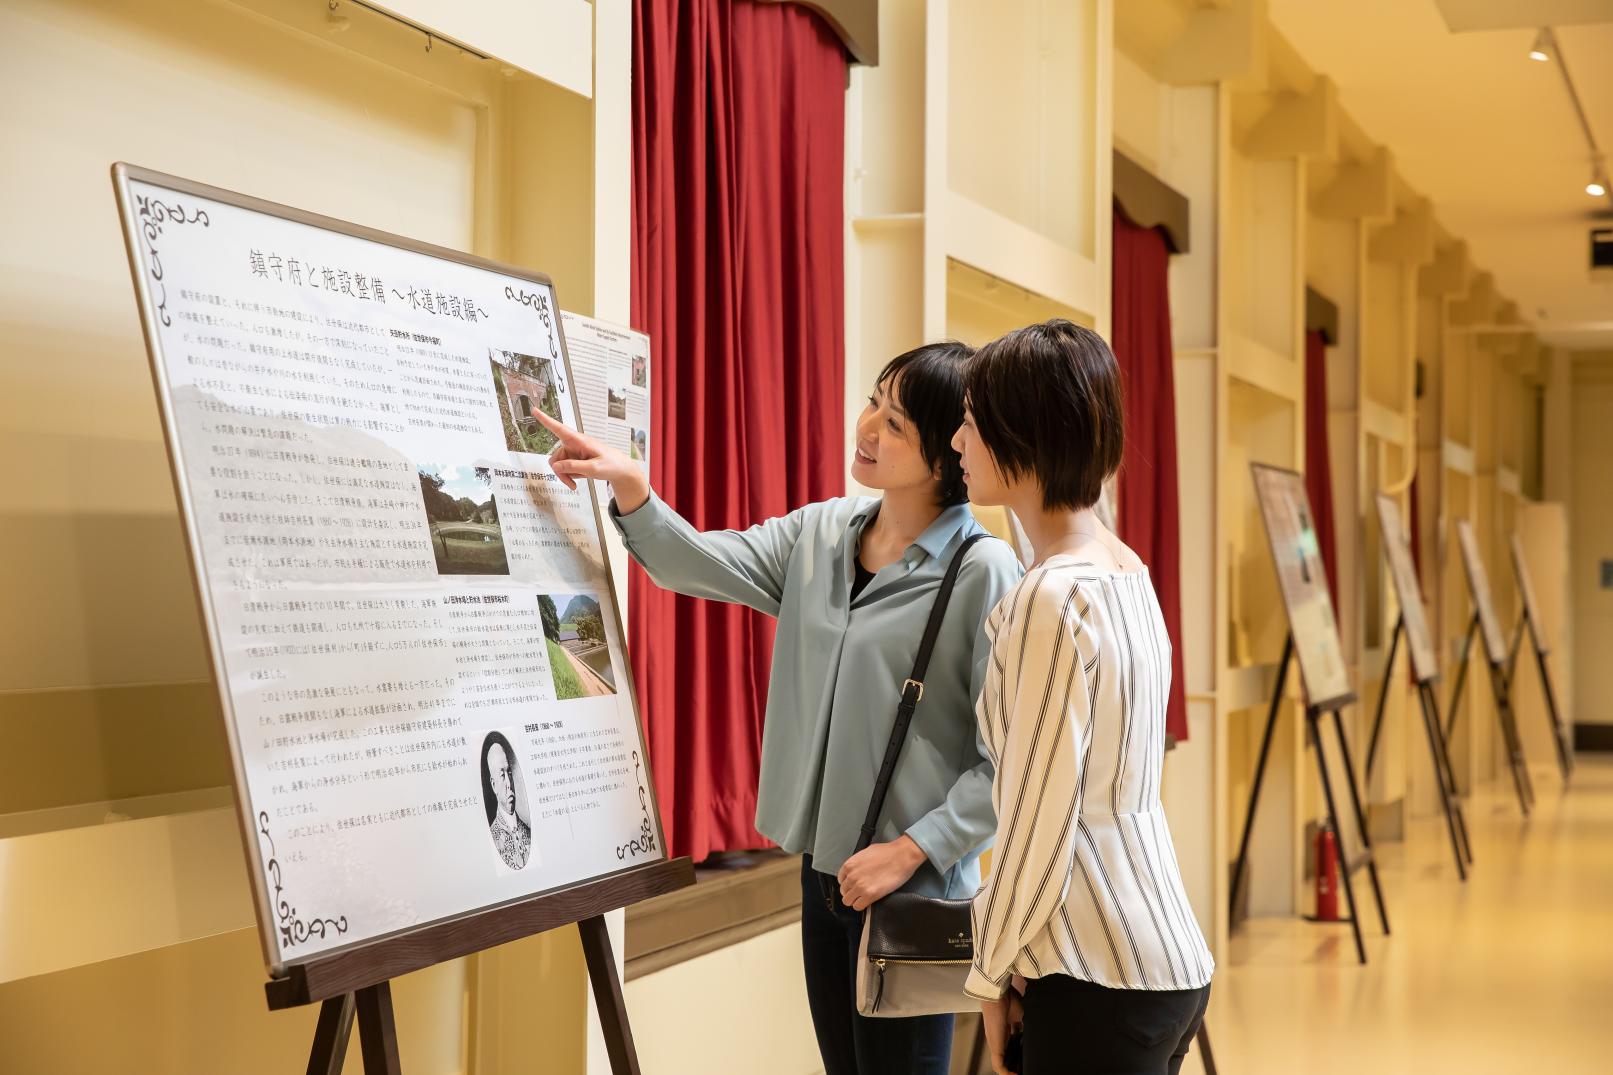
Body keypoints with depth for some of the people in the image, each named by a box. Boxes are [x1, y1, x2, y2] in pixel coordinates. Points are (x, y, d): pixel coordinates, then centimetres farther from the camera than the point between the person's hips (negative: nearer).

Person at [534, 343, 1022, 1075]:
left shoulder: (983, 574, -16)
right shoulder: (820, 534, 4)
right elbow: (700, 566, -1)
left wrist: (910, 851, -20)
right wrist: (630, 490, -16)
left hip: (913, 888, -6)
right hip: (823, 869, 6)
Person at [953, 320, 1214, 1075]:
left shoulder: (1052, 598, -18)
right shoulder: (1126, 573, 9)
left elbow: (1038, 822, -18)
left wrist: (992, 972, -5)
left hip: (1102, 983, -9)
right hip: (1162, 954, 9)